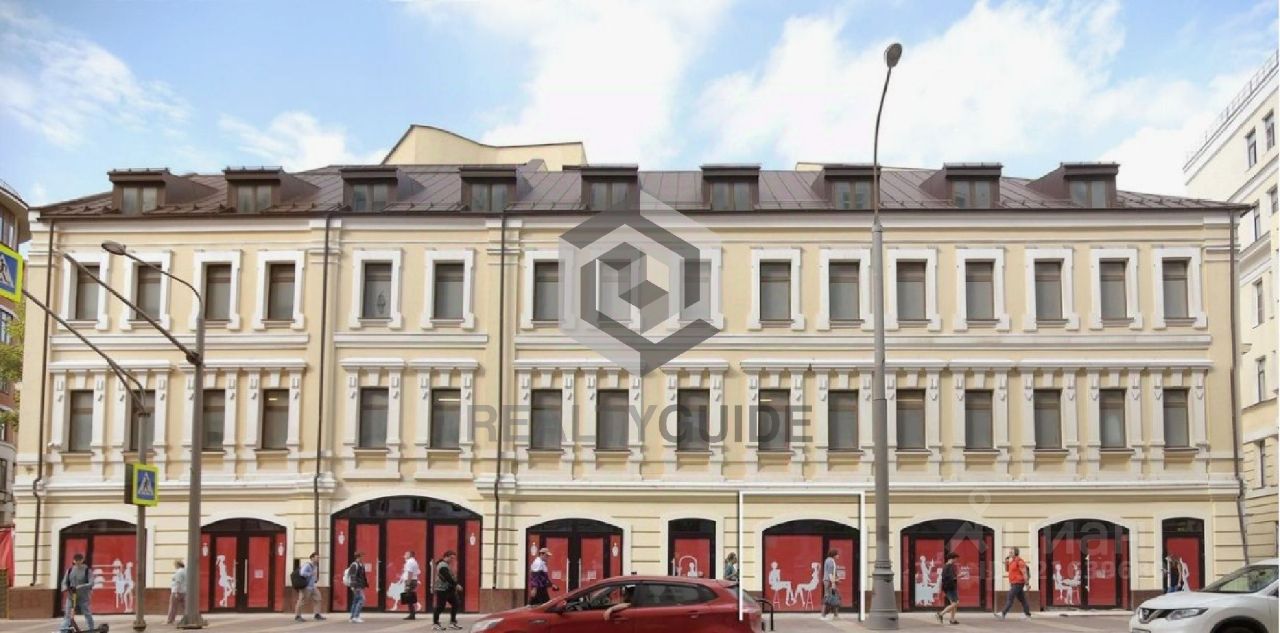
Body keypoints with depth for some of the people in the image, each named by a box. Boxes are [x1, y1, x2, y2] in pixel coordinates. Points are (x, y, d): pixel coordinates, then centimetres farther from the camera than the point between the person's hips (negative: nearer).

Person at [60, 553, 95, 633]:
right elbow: (64, 582, 5)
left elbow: (91, 583, -15)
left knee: (88, 614, 5)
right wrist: (66, 588, -18)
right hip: (71, 596, 2)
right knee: (67, 614, -6)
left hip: (84, 597, -2)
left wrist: (78, 587, -27)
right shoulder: (70, 570, 5)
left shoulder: (87, 571, -6)